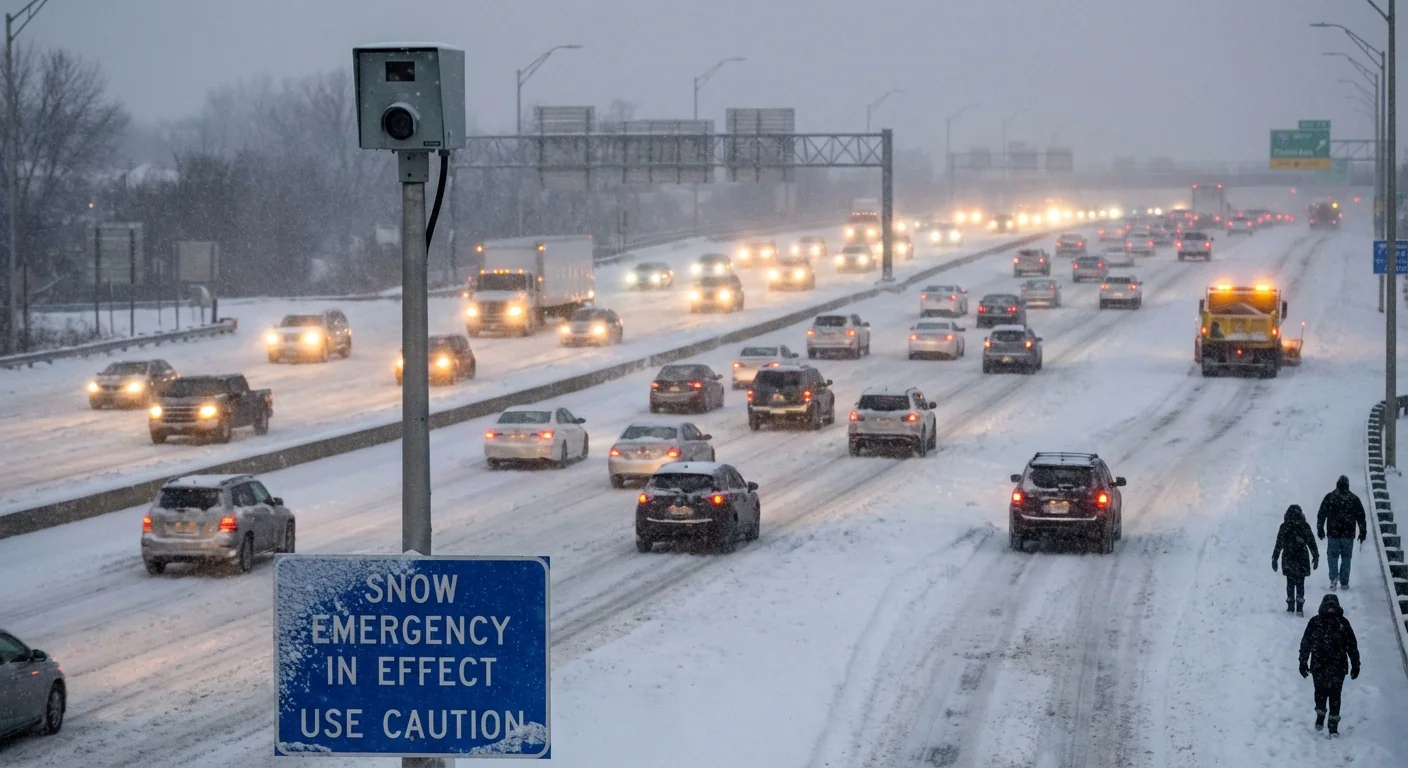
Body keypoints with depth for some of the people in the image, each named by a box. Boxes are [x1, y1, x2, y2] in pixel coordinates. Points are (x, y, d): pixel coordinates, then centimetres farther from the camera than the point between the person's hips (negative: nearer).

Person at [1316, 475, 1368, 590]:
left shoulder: (1330, 497, -2)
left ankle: (1334, 577, -13)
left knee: (1332, 555, 9)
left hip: (1333, 533, -1)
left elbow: (1321, 514, 0)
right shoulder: (1354, 499, 1)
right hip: (1348, 534, 1)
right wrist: (1363, 532, 13)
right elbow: (1361, 517, 5)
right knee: (1346, 557, 9)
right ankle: (1344, 582, 9)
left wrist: (1320, 529, 10)